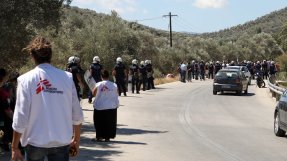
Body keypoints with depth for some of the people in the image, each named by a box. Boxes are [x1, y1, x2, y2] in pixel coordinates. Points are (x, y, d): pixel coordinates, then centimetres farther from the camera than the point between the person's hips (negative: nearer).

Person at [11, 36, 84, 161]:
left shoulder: (26, 79, -9)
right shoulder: (67, 77, -3)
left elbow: (20, 119, -10)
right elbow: (77, 115, 0)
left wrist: (14, 147, 0)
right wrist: (76, 140, 13)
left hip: (35, 142, -1)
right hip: (62, 141, 1)